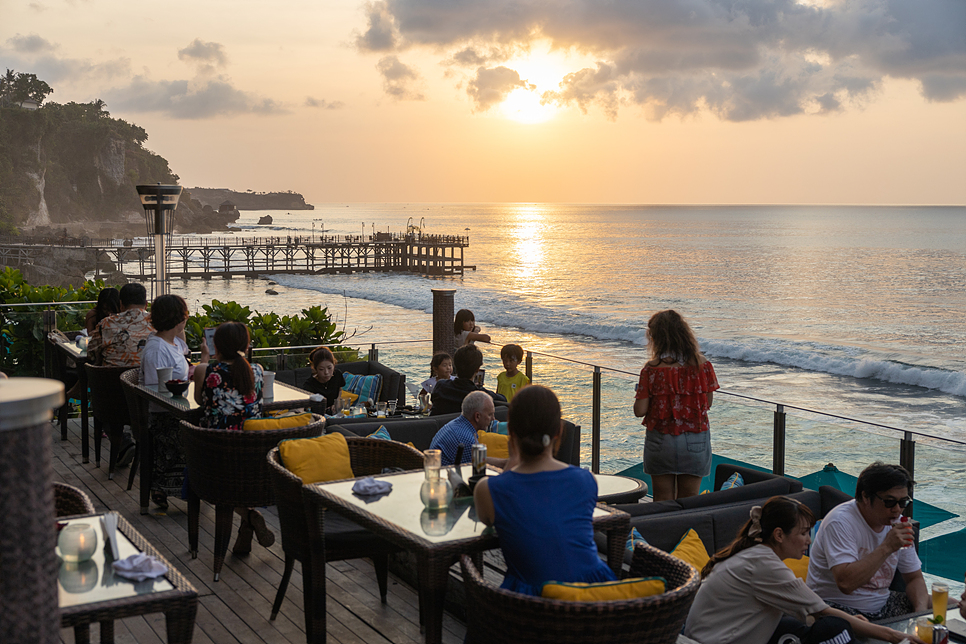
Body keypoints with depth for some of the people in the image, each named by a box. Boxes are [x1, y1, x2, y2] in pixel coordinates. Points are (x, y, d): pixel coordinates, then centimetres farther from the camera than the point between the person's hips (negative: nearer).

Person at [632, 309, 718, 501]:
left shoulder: (652, 369, -12)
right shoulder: (703, 365, -6)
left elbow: (639, 411, -10)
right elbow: (707, 404, 3)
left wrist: (641, 393, 9)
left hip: (661, 441, -2)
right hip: (696, 442, 2)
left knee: (663, 501, 12)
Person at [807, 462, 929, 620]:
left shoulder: (896, 523, 4)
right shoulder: (840, 522, -21)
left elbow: (914, 577, 12)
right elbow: (845, 583, -32)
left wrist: (920, 612, -10)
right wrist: (886, 547, -30)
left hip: (882, 604, 8)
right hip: (839, 606, -7)